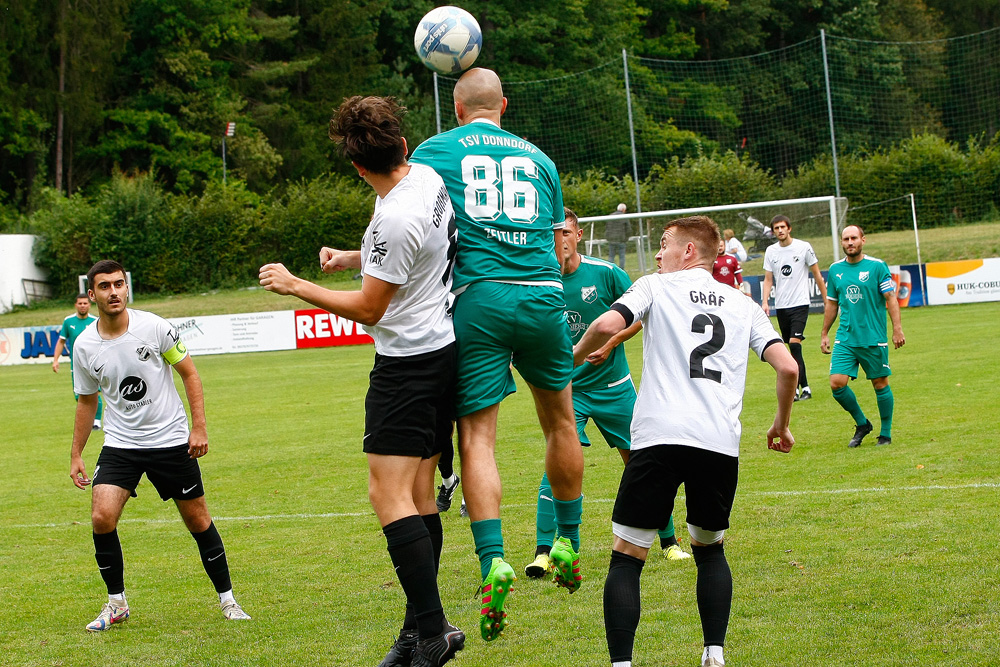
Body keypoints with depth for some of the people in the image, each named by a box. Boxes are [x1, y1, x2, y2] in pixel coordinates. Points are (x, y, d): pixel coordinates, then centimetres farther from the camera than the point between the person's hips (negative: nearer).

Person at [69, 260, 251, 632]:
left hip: (171, 440, -1)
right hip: (120, 444, 2)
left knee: (198, 520, 3)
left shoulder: (154, 327, -11)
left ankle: (227, 599, 20)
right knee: (102, 517, -15)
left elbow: (189, 373, -1)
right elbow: (87, 401, 11)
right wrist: (76, 455, 12)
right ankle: (117, 603, 3)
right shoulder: (84, 346, -4)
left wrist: (199, 427, -8)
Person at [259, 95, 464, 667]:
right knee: (419, 494, 10)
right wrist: (354, 258, 19)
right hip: (444, 347, 10)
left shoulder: (396, 220, -24)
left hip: (409, 362, -10)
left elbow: (368, 309, -13)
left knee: (390, 495, -11)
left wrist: (297, 286, -5)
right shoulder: (428, 177, 4)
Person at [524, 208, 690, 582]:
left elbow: (640, 314, 1)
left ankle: (669, 543, 22)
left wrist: (610, 344, -11)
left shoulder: (605, 273, -8)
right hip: (567, 387, -1)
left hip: (613, 386, 1)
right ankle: (543, 553, -14)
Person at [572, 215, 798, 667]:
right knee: (710, 550, 24)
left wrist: (576, 355, 14)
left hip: (660, 439, -4)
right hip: (721, 444, 4)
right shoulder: (742, 305, 21)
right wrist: (781, 424, 26)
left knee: (627, 558, 3)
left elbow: (607, 325, -6)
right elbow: (787, 366, 11)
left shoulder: (656, 287, 11)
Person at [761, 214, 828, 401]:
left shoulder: (803, 247, -2)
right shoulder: (770, 251, 7)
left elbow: (817, 275, 5)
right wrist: (765, 302, -4)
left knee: (794, 343, -17)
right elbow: (768, 279, 11)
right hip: (781, 306, 4)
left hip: (800, 303, -4)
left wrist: (826, 300, 6)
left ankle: (795, 388, -19)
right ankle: (804, 387, 18)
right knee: (793, 348, 8)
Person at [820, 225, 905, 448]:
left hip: (874, 338, -3)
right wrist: (824, 333, 18)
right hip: (845, 339, 3)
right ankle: (862, 424, 13)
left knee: (880, 384, 4)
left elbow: (891, 299, -5)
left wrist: (897, 328, -13)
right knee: (837, 383, -8)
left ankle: (885, 433, 19)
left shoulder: (877, 266, -4)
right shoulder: (835, 270, 8)